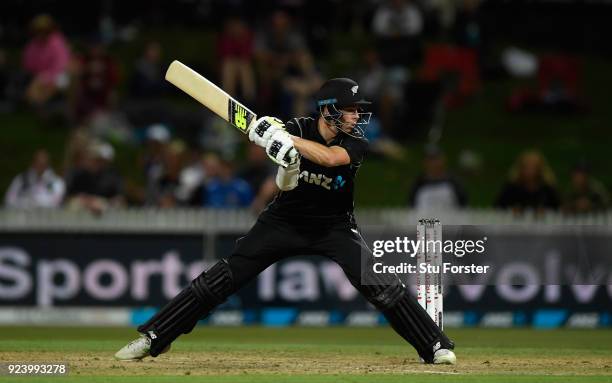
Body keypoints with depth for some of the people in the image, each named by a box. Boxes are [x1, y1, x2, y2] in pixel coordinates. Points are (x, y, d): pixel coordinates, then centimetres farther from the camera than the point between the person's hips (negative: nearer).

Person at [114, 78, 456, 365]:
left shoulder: (357, 144, -15)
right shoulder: (296, 129, -12)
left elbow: (330, 157, -36)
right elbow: (285, 185, -20)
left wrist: (284, 137, -39)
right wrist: (285, 160, -42)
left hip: (335, 226, 0)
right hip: (286, 220, 0)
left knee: (382, 284, -18)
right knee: (222, 278, -8)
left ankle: (436, 346, -7)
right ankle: (153, 339, -3)